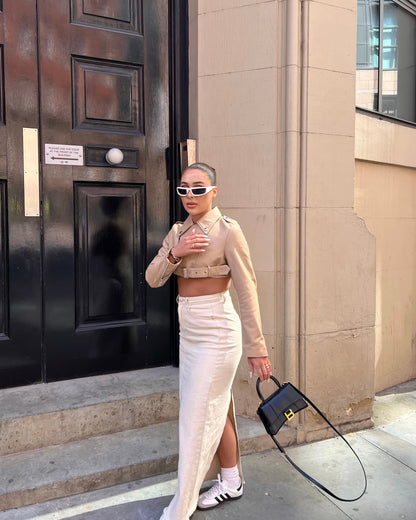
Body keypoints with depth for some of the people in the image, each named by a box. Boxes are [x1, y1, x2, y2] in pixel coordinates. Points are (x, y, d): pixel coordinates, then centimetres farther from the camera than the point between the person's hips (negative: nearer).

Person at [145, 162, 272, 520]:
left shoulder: (228, 231, -13)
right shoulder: (178, 232, 8)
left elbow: (247, 292, -14)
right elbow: (153, 279, 2)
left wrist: (256, 347, -14)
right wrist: (176, 253, -17)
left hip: (216, 332, -7)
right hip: (189, 330, 7)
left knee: (198, 417, 1)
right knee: (217, 408, 18)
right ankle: (232, 482, 37)